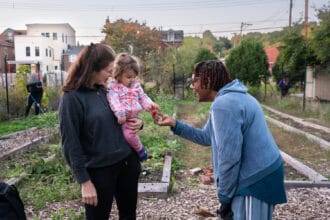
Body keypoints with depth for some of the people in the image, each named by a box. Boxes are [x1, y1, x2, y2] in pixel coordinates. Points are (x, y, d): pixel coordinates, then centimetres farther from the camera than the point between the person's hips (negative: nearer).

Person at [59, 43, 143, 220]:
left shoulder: (106, 90, 5)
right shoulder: (72, 98, -14)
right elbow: (71, 144, -14)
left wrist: (136, 123, -4)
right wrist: (84, 181, -14)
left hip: (127, 162, 6)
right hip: (99, 170, -6)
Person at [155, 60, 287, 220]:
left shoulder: (223, 104, -22)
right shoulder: (232, 99, 12)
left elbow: (229, 158, -25)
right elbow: (206, 137, 17)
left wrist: (224, 196, -13)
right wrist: (175, 124, 11)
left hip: (257, 180, -10)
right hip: (258, 175, 10)